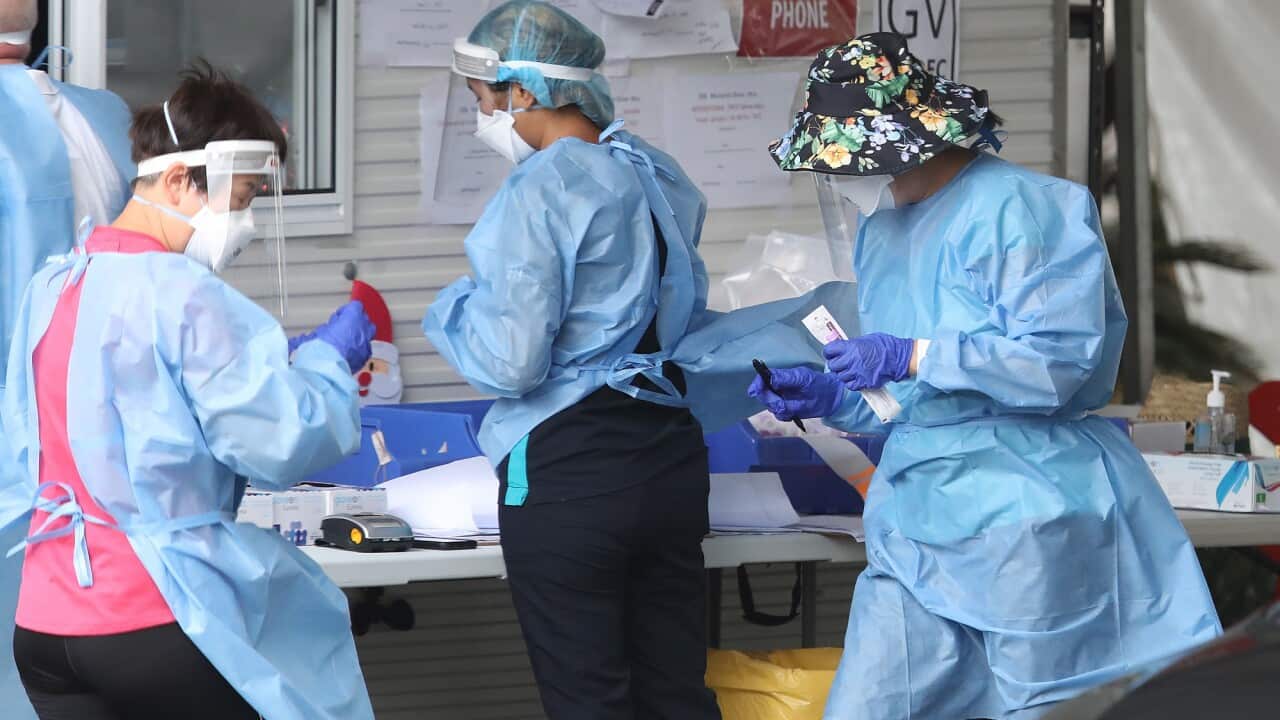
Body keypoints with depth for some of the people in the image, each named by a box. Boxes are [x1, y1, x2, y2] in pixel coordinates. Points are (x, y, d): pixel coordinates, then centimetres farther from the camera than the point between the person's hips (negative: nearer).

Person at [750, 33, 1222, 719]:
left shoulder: (1018, 209, -12)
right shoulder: (882, 230, 16)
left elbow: (1059, 361, -20)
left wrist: (912, 357, -19)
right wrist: (830, 396, 5)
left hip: (1026, 515, -8)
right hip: (916, 518, 8)